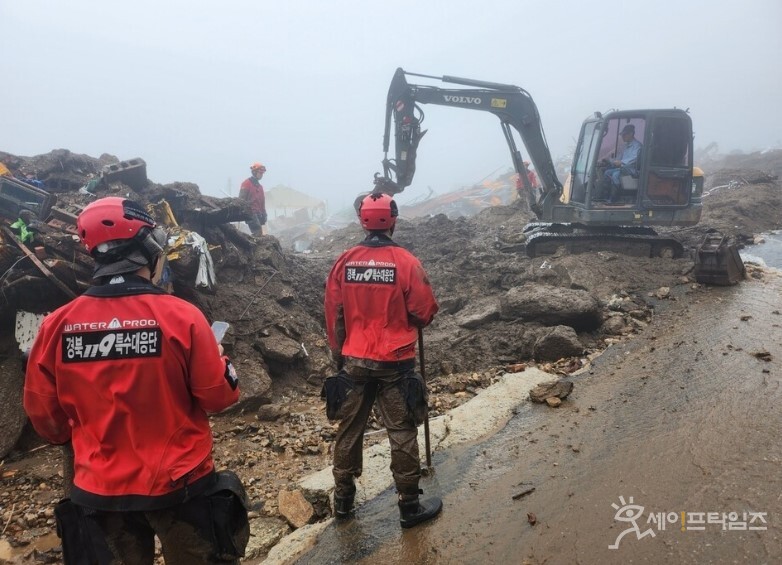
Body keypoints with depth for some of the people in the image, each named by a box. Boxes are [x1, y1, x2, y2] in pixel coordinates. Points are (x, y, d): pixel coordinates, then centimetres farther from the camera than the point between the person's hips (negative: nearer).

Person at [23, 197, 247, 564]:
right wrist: (218, 360, 8)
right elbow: (219, 397, -12)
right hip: (178, 484, -2)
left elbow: (43, 413, 3)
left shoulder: (57, 325, -9)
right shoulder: (180, 315, -19)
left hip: (99, 491, 3)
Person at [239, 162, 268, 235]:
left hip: (258, 213, 9)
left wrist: (264, 214, 18)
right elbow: (241, 199, -11)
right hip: (251, 213, -9)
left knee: (257, 234, 6)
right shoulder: (246, 183, -5)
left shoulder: (260, 186, 21)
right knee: (259, 233, -19)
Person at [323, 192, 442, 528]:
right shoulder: (405, 261, -13)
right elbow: (424, 312, -9)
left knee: (349, 429, 16)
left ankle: (343, 500, 30)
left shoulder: (345, 261, -4)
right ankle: (410, 506, 18)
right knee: (402, 433, 8)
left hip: (354, 362, 3)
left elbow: (333, 314, 3)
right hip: (395, 363, -3)